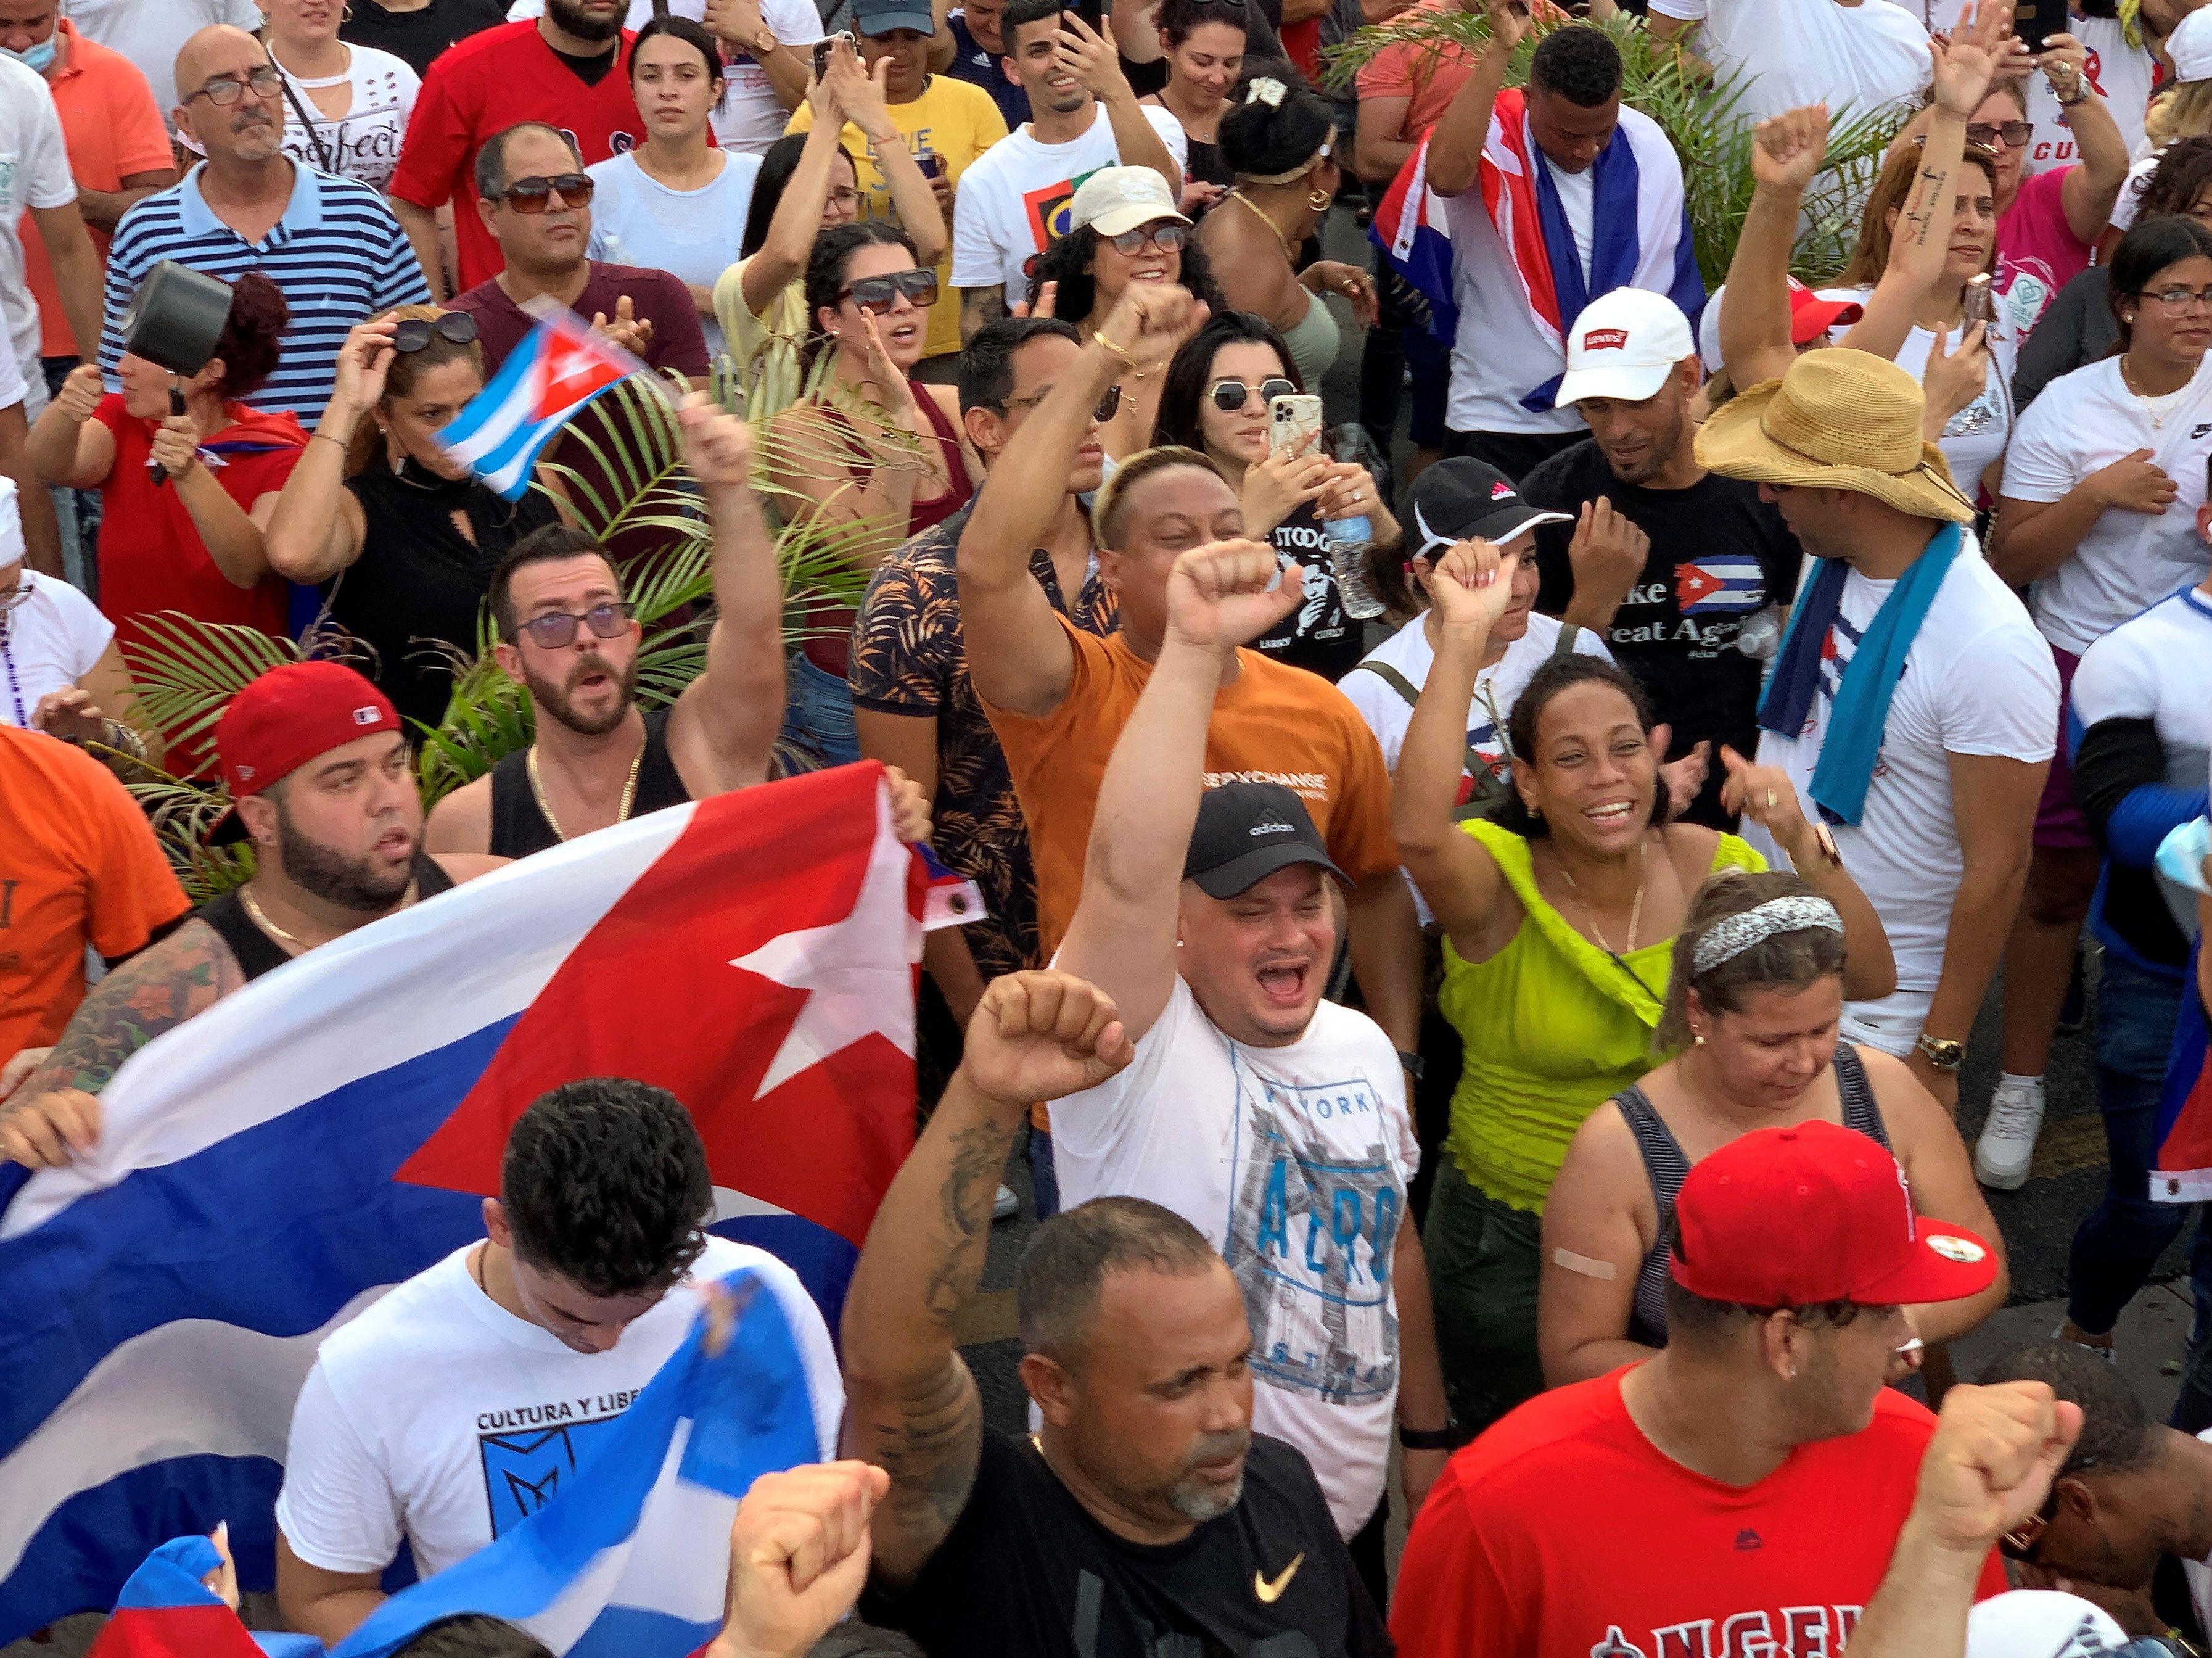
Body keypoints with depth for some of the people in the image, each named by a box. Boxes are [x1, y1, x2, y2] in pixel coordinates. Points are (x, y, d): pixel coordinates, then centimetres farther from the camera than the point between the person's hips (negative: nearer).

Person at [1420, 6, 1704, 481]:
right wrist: (1499, 50, -38)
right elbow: (1446, 176, -41)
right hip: (1503, 421, -3)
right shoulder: (1489, 134, -15)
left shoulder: (1650, 149, -4)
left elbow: (1676, 287, 6)